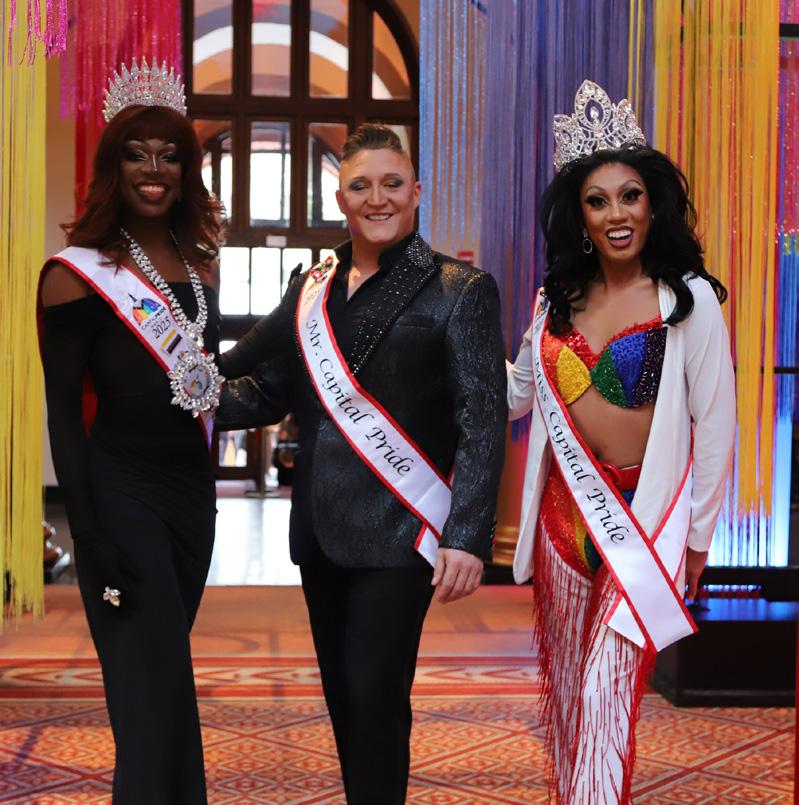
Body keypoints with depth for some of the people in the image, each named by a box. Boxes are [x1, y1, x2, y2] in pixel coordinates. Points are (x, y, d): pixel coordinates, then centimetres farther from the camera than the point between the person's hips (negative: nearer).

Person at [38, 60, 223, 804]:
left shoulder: (201, 267, 8)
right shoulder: (78, 272, -9)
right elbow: (63, 414, -9)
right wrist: (91, 538, -15)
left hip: (191, 488, 6)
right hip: (121, 493, -5)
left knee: (159, 682, 15)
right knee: (157, 694, -4)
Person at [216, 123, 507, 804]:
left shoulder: (459, 289, -3)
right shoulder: (313, 289, 11)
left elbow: (484, 422, -8)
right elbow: (269, 390, 16)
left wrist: (468, 536, -16)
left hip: (398, 532, -5)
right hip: (322, 527, 6)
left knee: (375, 698, -6)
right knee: (342, 694, 14)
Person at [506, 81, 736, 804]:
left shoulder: (689, 298, -7)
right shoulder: (559, 300, 7)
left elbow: (715, 425, -5)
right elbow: (516, 394, 12)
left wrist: (697, 535, -3)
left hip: (643, 513, -5)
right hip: (564, 508, 5)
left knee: (606, 690, -9)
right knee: (564, 679, 15)